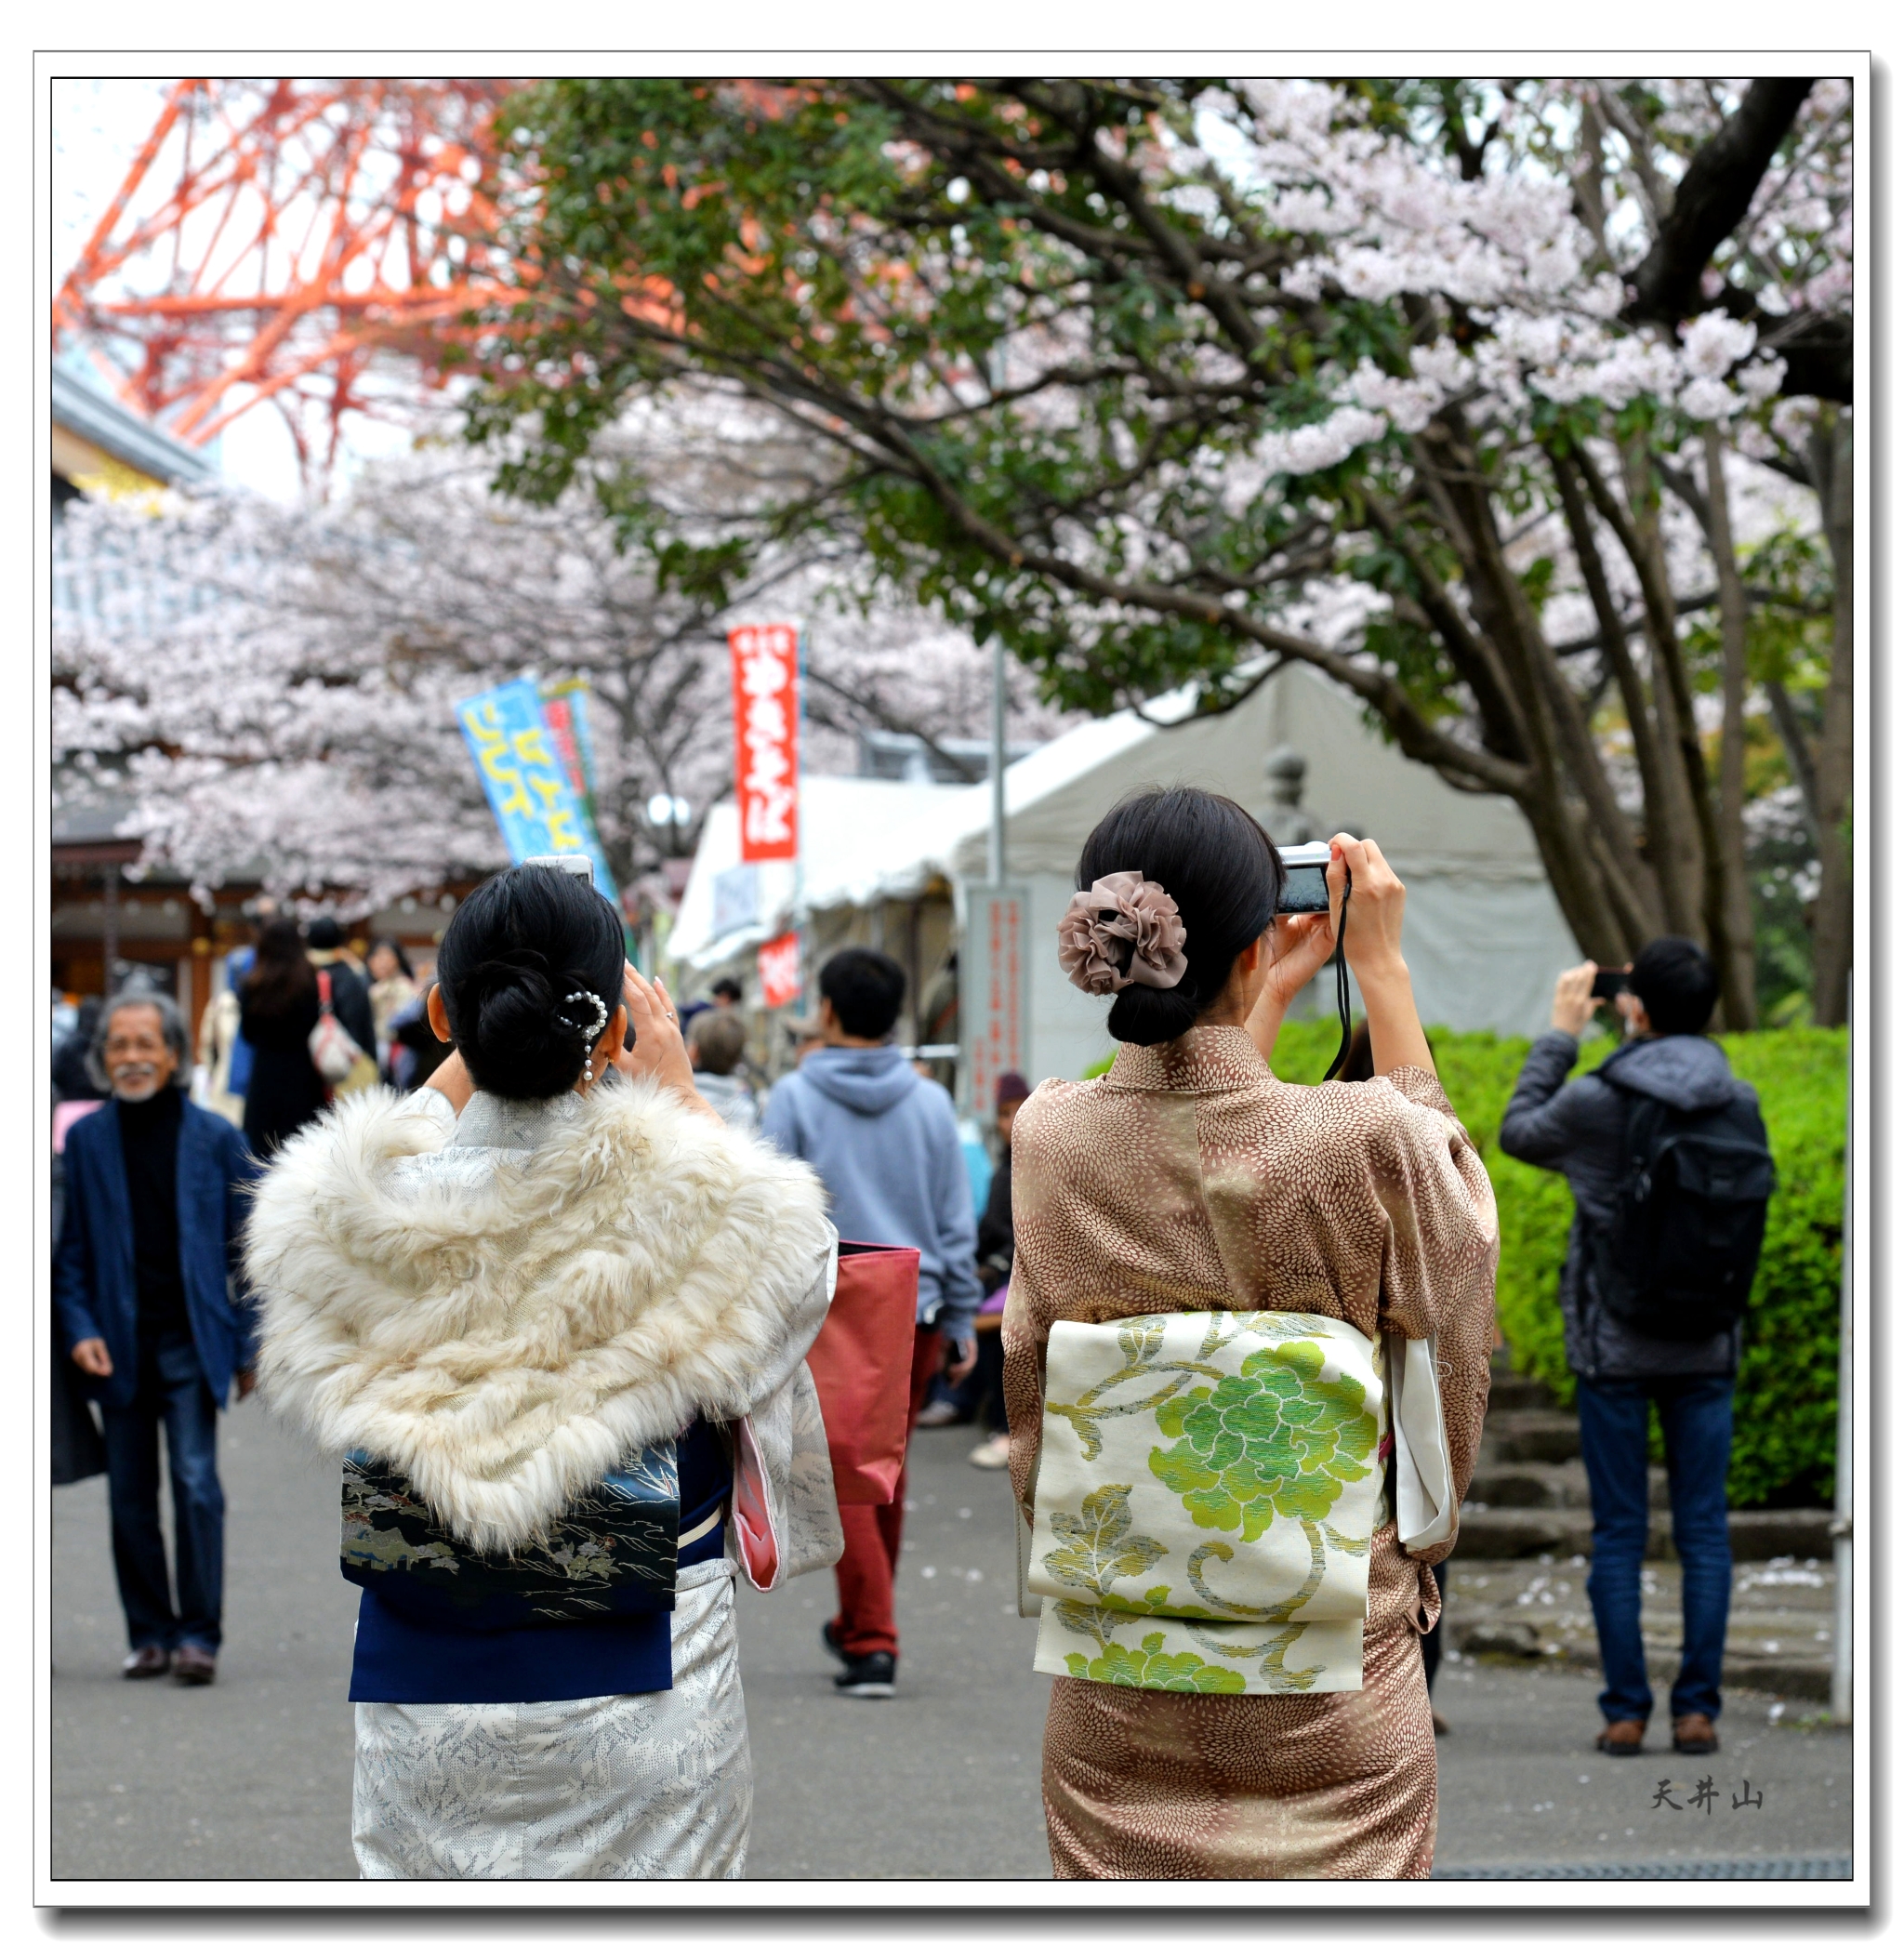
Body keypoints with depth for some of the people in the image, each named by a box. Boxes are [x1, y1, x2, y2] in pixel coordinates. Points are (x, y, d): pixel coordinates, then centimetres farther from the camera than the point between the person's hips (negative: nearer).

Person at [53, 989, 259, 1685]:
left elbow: (247, 1249, 5)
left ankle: (198, 1634, -4)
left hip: (190, 1341, -2)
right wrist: (79, 1329, -5)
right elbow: (70, 1249, 8)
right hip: (119, 1346, 2)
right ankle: (149, 1633, 16)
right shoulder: (85, 1140, 5)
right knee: (130, 1496, 6)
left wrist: (249, 1346, 2)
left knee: (195, 1483, -11)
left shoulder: (214, 1138, 1)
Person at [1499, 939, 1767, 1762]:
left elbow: (1517, 1133, 6)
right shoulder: (1738, 1104, -3)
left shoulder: (1596, 1103, -13)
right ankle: (1697, 1706, 3)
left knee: (1619, 1532, 4)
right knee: (1703, 1528, 6)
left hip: (1613, 1347, -2)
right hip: (1706, 1350, 3)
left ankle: (1626, 1709, 2)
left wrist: (1561, 1035, 12)